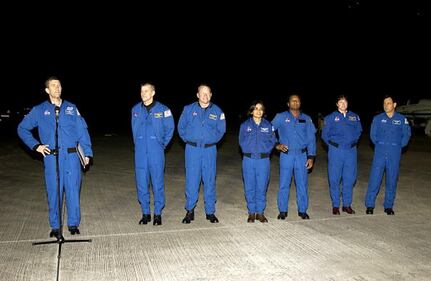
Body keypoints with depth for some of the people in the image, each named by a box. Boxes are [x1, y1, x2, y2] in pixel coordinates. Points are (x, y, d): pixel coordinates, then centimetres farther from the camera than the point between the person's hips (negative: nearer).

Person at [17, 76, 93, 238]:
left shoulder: (71, 108, 8)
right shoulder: (39, 110, 7)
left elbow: (82, 131, 6)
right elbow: (22, 129, 13)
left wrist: (87, 152, 1)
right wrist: (36, 146, 2)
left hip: (72, 157, 0)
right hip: (51, 158, 0)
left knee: (73, 191, 4)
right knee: (54, 192, 4)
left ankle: (73, 224, 17)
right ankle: (55, 226, 17)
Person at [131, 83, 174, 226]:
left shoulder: (162, 109, -4)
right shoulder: (136, 110, 7)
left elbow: (170, 128, 6)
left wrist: (162, 144, 5)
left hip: (156, 152, -3)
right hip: (140, 153, 3)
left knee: (158, 183, 1)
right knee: (141, 183, 6)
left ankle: (158, 214, 12)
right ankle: (145, 213, 19)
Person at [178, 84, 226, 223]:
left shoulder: (217, 111, 3)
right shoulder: (188, 109, 3)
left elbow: (221, 129, 12)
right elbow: (181, 127, 11)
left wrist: (212, 140, 7)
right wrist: (188, 140, 7)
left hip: (209, 150, 1)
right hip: (192, 149, -1)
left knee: (209, 181, 5)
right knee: (192, 180, -1)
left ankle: (210, 211, 16)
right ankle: (190, 211, 11)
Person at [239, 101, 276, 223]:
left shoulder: (268, 125, 9)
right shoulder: (245, 125, 6)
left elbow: (272, 142, 4)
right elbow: (242, 142, 0)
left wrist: (263, 148, -8)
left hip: (264, 159, 1)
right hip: (249, 159, 0)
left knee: (262, 187, 3)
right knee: (250, 187, 3)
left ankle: (260, 212, 16)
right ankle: (251, 212, 15)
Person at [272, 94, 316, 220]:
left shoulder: (306, 119, 10)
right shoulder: (281, 117, 4)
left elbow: (311, 138, 8)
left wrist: (311, 157, 2)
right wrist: (276, 145, -3)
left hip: (302, 155, 2)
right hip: (286, 155, -2)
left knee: (302, 184, 6)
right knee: (284, 184, 1)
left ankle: (302, 210, 18)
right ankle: (283, 211, 12)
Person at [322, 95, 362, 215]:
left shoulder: (354, 117, 10)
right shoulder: (331, 117, 3)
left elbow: (358, 131, 18)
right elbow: (325, 134, 6)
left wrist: (353, 141, 7)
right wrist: (332, 144, 2)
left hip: (351, 151, 3)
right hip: (336, 151, -2)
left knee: (349, 178, 6)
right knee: (334, 179, 0)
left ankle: (347, 204, 17)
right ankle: (335, 205, 10)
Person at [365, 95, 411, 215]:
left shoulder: (402, 119, 3)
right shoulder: (378, 118, 3)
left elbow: (407, 134, 10)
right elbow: (373, 134, 12)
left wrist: (398, 146, 6)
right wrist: (379, 145, 9)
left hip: (394, 155, 1)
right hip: (380, 153, -1)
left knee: (392, 180, 6)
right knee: (375, 178, -5)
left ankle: (388, 206, 16)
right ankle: (370, 205, 2)